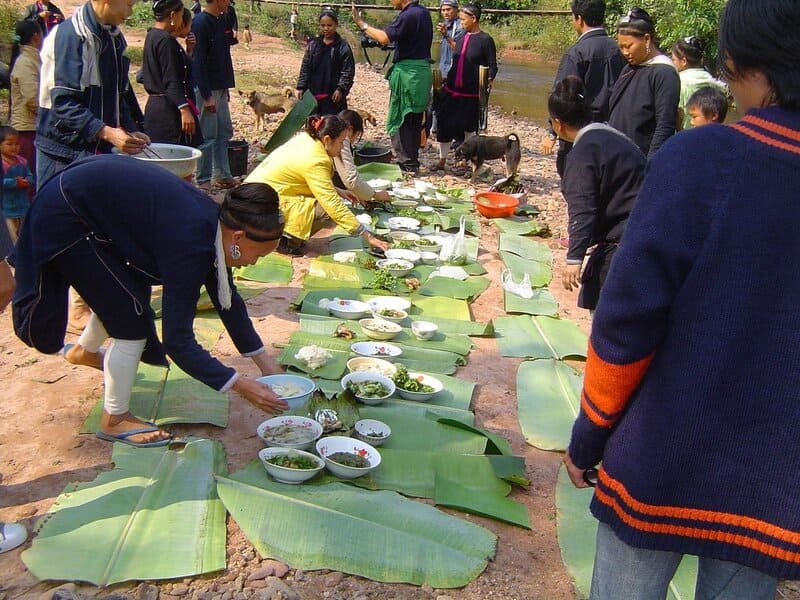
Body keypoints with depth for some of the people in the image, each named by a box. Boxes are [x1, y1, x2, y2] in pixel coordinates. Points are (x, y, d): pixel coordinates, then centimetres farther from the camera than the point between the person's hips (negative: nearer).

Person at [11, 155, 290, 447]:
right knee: (132, 320, -7)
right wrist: (242, 385, -25)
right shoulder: (191, 242, -30)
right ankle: (114, 420, 10)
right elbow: (177, 341, -29)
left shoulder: (215, 223, -5)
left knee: (124, 294, 26)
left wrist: (265, 362, 8)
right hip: (64, 222, -9)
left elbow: (226, 298, 7)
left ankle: (84, 351, 56)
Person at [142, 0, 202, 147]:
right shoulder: (166, 40, -14)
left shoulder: (152, 36, 15)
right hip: (169, 109, -10)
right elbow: (172, 81, -21)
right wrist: (185, 110, -25)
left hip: (153, 106, 10)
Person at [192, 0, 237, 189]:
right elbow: (198, 61, -18)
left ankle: (222, 175, 22)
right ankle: (203, 180, 6)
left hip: (220, 87, 9)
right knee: (208, 136, -3)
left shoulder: (220, 21, 11)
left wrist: (226, 88, 16)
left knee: (224, 132, 13)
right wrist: (207, 95, -20)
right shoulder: (201, 23, -15)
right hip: (206, 89, -9)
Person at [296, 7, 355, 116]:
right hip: (313, 93, 4)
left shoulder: (343, 47, -4)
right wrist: (301, 87, 2)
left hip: (333, 94, -4)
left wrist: (341, 89, -17)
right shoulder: (313, 45, 7)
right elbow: (305, 68, 9)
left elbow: (348, 71, -7)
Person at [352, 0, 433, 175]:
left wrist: (361, 24, -18)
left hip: (407, 73, -9)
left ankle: (407, 164, 0)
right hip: (422, 70, 9)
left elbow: (384, 38, -26)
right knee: (414, 120, 15)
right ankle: (413, 161, 23)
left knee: (399, 120, -2)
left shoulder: (407, 16, -17)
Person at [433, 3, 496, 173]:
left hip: (471, 94, -6)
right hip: (451, 90, 6)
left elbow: (492, 66, -6)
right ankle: (442, 160, 13)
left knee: (469, 127, 3)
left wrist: (489, 80, -22)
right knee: (444, 124, 3)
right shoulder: (462, 38, 12)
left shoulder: (485, 40, -5)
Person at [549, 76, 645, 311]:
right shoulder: (611, 135, 15)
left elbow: (583, 210, -22)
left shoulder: (583, 152, -14)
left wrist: (574, 258, -23)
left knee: (594, 301, -1)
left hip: (623, 241, -10)